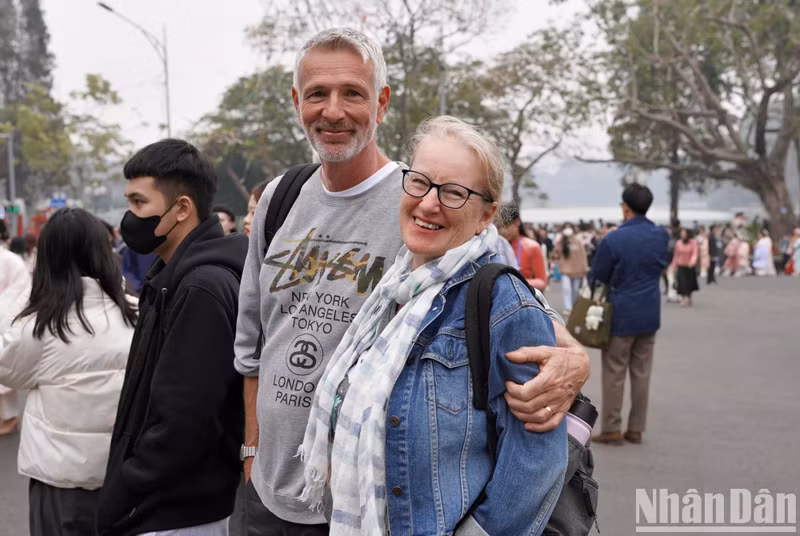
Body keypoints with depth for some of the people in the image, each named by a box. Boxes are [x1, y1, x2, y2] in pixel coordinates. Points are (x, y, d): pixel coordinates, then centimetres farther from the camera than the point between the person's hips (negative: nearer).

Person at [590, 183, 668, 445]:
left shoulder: (613, 240, -16)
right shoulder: (662, 235, 0)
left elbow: (597, 278, -7)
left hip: (621, 314, -5)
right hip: (650, 313, 5)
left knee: (614, 374, 4)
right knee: (642, 373, 10)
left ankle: (611, 430, 9)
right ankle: (636, 429, 16)